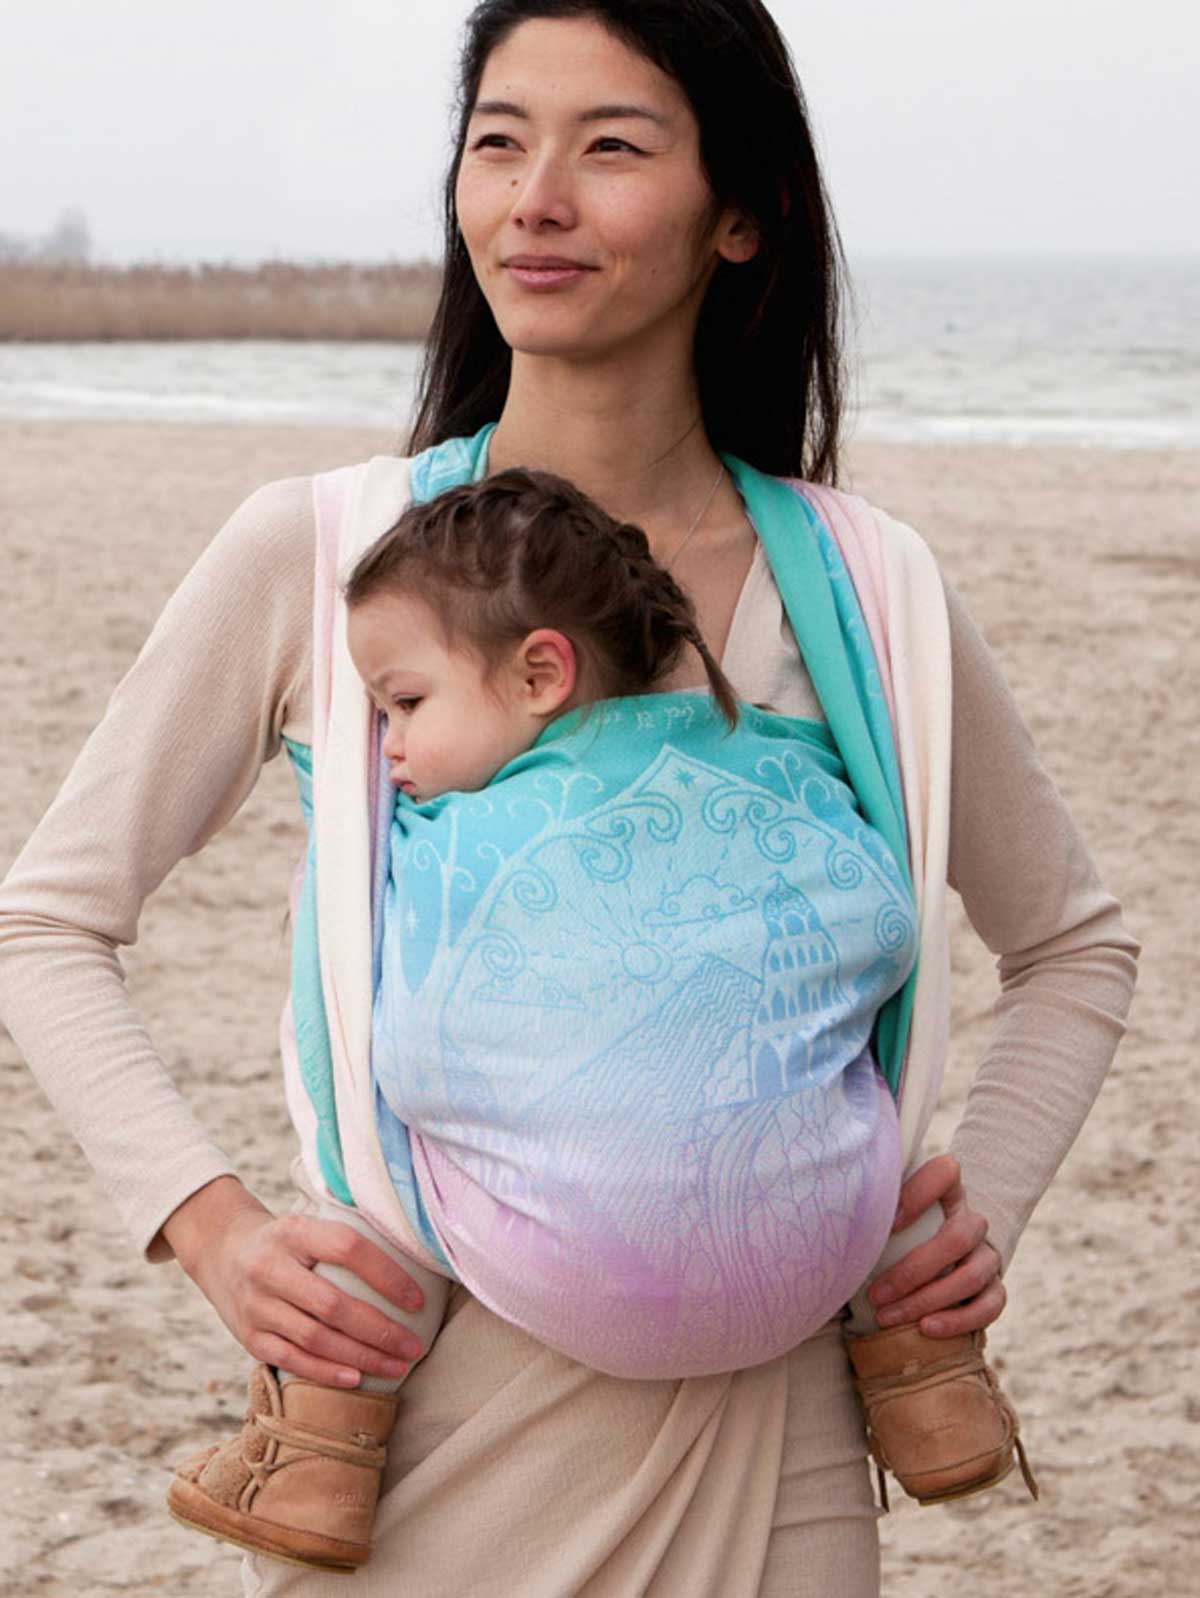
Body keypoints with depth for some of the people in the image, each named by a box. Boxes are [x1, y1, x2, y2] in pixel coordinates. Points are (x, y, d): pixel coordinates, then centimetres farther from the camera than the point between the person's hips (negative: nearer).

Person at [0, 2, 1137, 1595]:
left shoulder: (867, 594, 0)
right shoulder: (318, 556, -4)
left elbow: (1074, 945, 15)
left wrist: (987, 1205, 0)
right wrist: (210, 1221, -10)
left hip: (757, 1441, 1)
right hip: (415, 1423, -1)